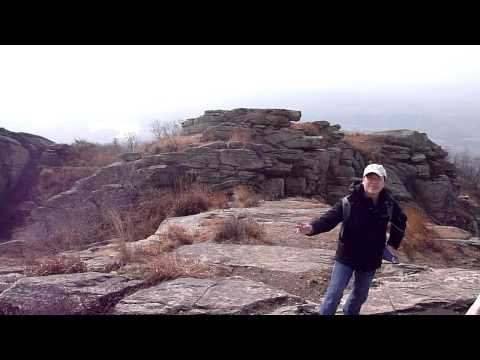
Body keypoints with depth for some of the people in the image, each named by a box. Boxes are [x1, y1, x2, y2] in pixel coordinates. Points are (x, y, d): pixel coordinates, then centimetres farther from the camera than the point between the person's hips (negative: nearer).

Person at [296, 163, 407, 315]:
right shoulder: (350, 201, -20)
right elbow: (330, 218, -29)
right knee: (334, 293, -4)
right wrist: (312, 227, -48)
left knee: (360, 295, 20)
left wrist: (393, 243, 10)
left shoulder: (389, 204, -6)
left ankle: (350, 312, 46)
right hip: (346, 257, -4)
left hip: (371, 259, 4)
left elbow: (401, 221, 15)